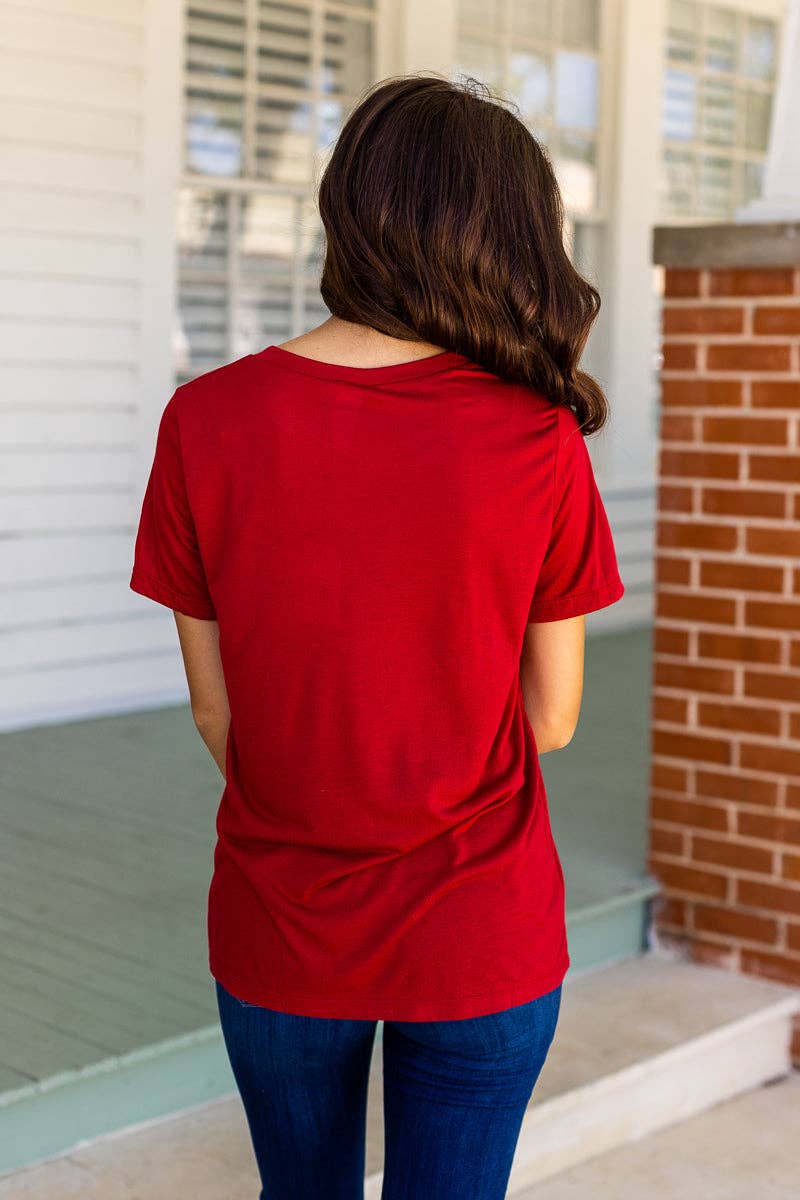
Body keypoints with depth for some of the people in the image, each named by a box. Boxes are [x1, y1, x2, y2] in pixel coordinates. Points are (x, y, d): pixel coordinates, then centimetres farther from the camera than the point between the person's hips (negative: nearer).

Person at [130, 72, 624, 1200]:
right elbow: (552, 719, -5)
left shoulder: (205, 421, -11)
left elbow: (215, 707, -4)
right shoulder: (539, 439, -14)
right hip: (480, 938, -1)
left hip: (275, 934, 2)